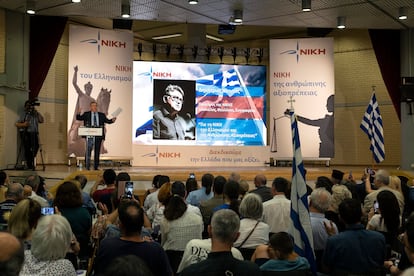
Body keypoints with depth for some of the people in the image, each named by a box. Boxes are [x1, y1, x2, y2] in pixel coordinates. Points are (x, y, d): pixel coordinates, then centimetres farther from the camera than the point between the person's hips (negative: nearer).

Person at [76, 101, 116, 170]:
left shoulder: (101, 115, 13)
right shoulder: (86, 114, 8)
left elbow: (107, 121, 8)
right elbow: (79, 118, 1)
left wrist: (112, 120, -12)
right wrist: (78, 113, -19)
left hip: (98, 136, 2)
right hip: (90, 136, -2)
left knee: (97, 151, 5)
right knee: (88, 151, -2)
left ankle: (96, 167, 11)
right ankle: (87, 166, 5)